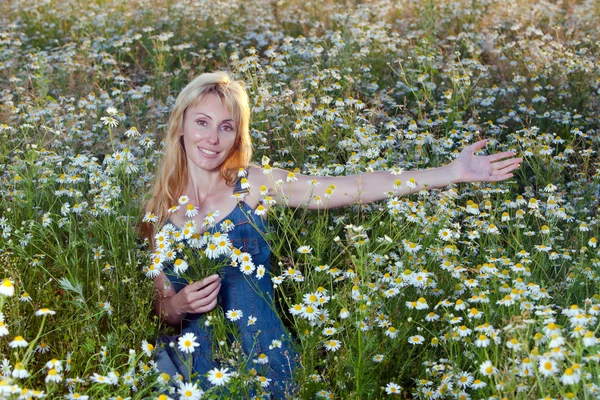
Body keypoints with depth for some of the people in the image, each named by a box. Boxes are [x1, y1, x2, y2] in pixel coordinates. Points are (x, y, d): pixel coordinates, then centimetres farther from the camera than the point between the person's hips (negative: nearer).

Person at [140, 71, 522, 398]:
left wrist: (451, 173, -16)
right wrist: (179, 305, -14)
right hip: (194, 368, 1)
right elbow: (161, 305, 10)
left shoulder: (253, 185, -3)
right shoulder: (161, 209, 3)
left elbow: (355, 187, -11)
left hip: (264, 364, -1)